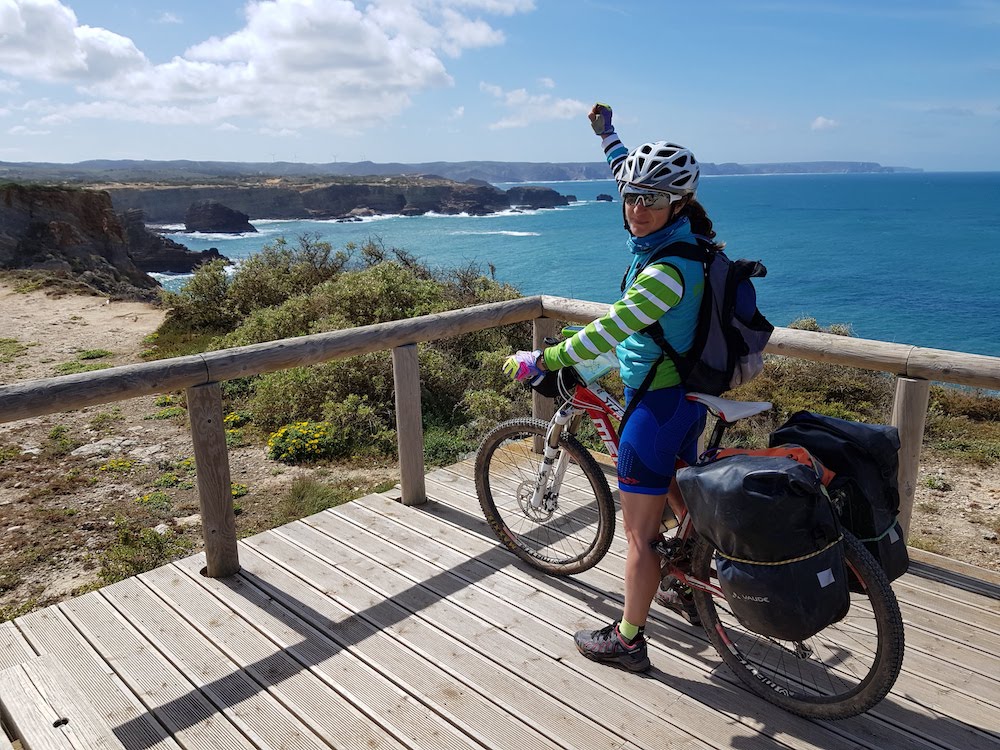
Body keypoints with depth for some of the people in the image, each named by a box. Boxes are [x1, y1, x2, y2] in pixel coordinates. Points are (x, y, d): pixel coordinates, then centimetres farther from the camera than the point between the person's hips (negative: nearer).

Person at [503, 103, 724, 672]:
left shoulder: (668, 269, -27)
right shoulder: (679, 236, 1)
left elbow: (606, 333, -30)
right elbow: (630, 176, 18)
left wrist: (540, 361, -20)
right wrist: (607, 132, 27)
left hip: (656, 403, -10)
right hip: (685, 395, 10)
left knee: (641, 534, 4)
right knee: (682, 500, 28)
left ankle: (627, 640, 20)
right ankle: (693, 593, 50)